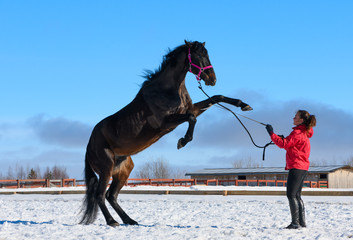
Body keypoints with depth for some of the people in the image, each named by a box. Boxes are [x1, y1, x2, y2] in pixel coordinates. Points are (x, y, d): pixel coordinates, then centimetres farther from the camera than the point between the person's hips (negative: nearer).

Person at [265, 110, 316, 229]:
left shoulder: (297, 133, -13)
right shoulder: (304, 132, 19)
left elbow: (284, 144, -20)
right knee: (297, 195, 13)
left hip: (296, 167, -10)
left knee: (291, 195, -8)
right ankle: (302, 222, 13)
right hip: (303, 167, 10)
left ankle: (295, 223, -11)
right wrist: (284, 139, 7)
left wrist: (272, 134, -15)